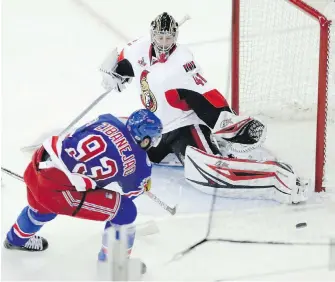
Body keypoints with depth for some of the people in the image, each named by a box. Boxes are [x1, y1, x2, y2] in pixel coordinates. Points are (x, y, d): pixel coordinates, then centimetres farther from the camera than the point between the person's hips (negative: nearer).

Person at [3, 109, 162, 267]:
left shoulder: (107, 121, 9)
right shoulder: (139, 162, -4)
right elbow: (132, 191, 16)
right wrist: (144, 183, 38)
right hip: (58, 191, -7)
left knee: (42, 205, 41)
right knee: (125, 211, 7)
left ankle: (16, 239, 71)